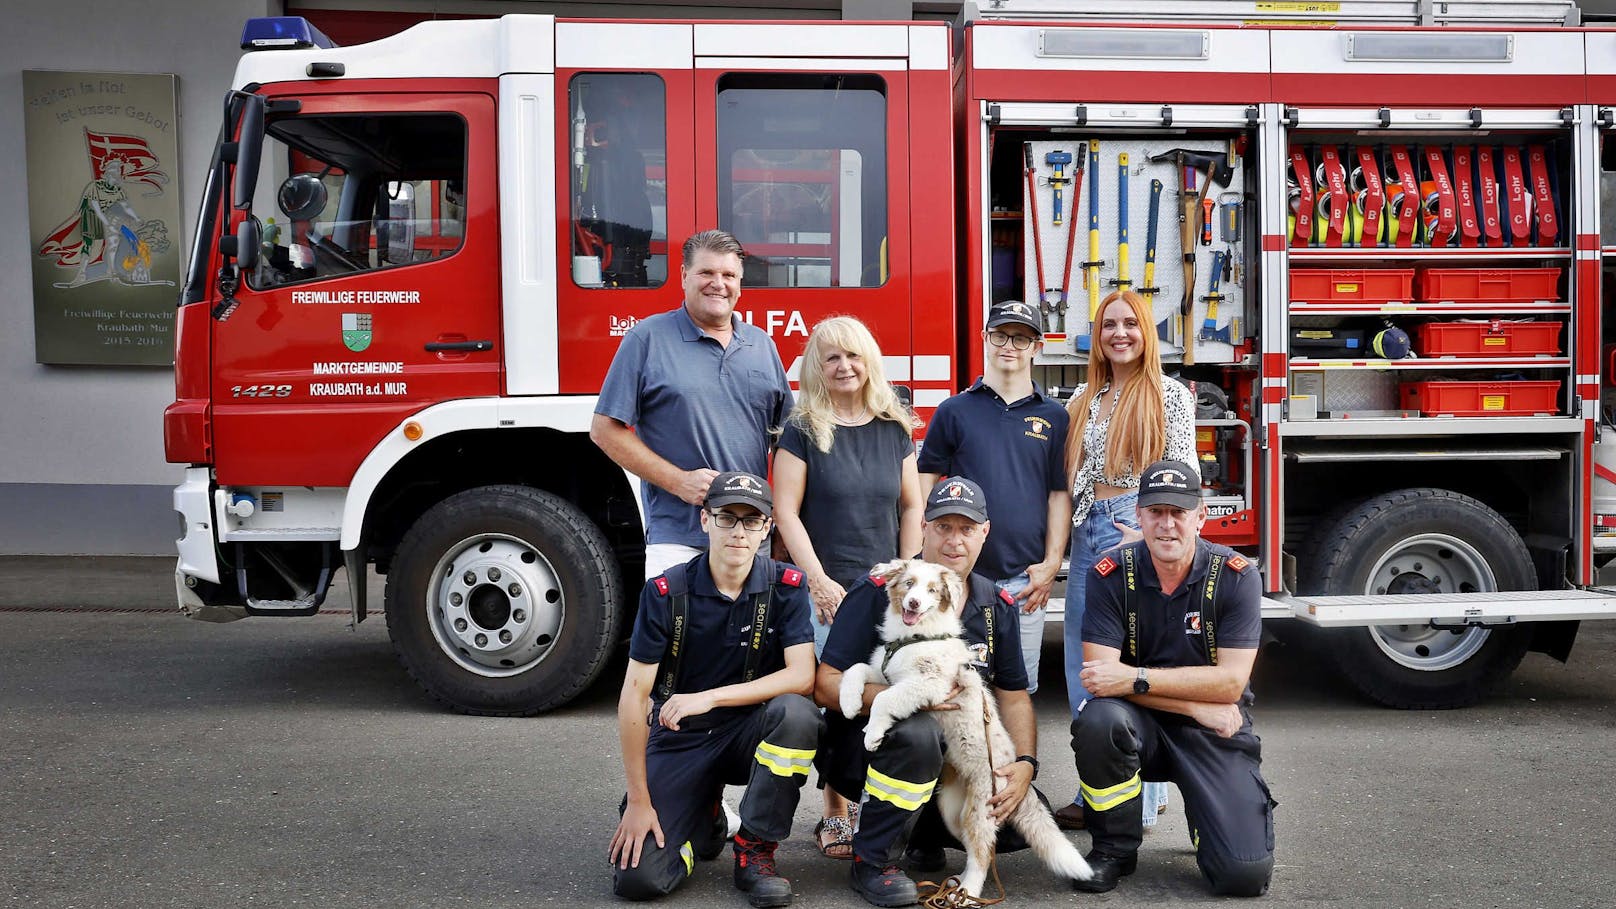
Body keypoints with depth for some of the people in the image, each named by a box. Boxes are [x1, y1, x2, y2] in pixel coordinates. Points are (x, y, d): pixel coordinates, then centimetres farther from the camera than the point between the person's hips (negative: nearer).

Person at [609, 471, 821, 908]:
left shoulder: (786, 586, -8)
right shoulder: (665, 593, -11)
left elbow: (802, 676, -19)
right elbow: (634, 698, -10)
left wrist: (711, 697, -28)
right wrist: (638, 801, -13)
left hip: (749, 732, 1)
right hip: (679, 740, 0)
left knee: (795, 713, -34)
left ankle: (754, 850, -13)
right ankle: (703, 823, 18)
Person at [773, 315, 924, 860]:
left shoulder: (894, 429, 11)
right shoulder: (803, 431, 0)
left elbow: (912, 506, 14)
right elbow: (786, 512, -4)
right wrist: (820, 581, -11)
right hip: (827, 590, -3)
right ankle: (835, 815, 6)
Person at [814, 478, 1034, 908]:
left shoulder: (997, 607, 4)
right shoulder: (878, 591, -13)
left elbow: (1014, 696, 9)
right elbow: (826, 686, -17)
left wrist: (1025, 763, -9)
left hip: (953, 752, 6)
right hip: (863, 744, -5)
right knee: (916, 731, -37)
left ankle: (922, 832, 17)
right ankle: (873, 860, -16)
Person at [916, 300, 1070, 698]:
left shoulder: (1053, 416, 8)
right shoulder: (955, 411, 5)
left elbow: (1059, 495, 7)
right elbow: (924, 486, 6)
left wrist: (1051, 564, -1)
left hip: (1025, 580, 1)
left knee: (1021, 690, 8)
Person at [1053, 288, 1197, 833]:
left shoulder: (1170, 396, -1)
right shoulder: (1085, 398, 13)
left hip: (1142, 532, -5)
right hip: (1090, 532, 5)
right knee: (1086, 666, 7)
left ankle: (1141, 799, 7)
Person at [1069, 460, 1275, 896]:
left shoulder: (1235, 576, -10)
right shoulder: (1110, 574, -9)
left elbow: (1230, 681, -16)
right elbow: (1100, 674, -17)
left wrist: (1136, 678, -26)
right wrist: (1197, 705, -19)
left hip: (1216, 731, -1)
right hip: (1141, 726, 1)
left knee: (1246, 874, -17)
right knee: (1099, 718, -35)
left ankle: (1203, 810, 20)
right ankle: (1114, 848, -9)